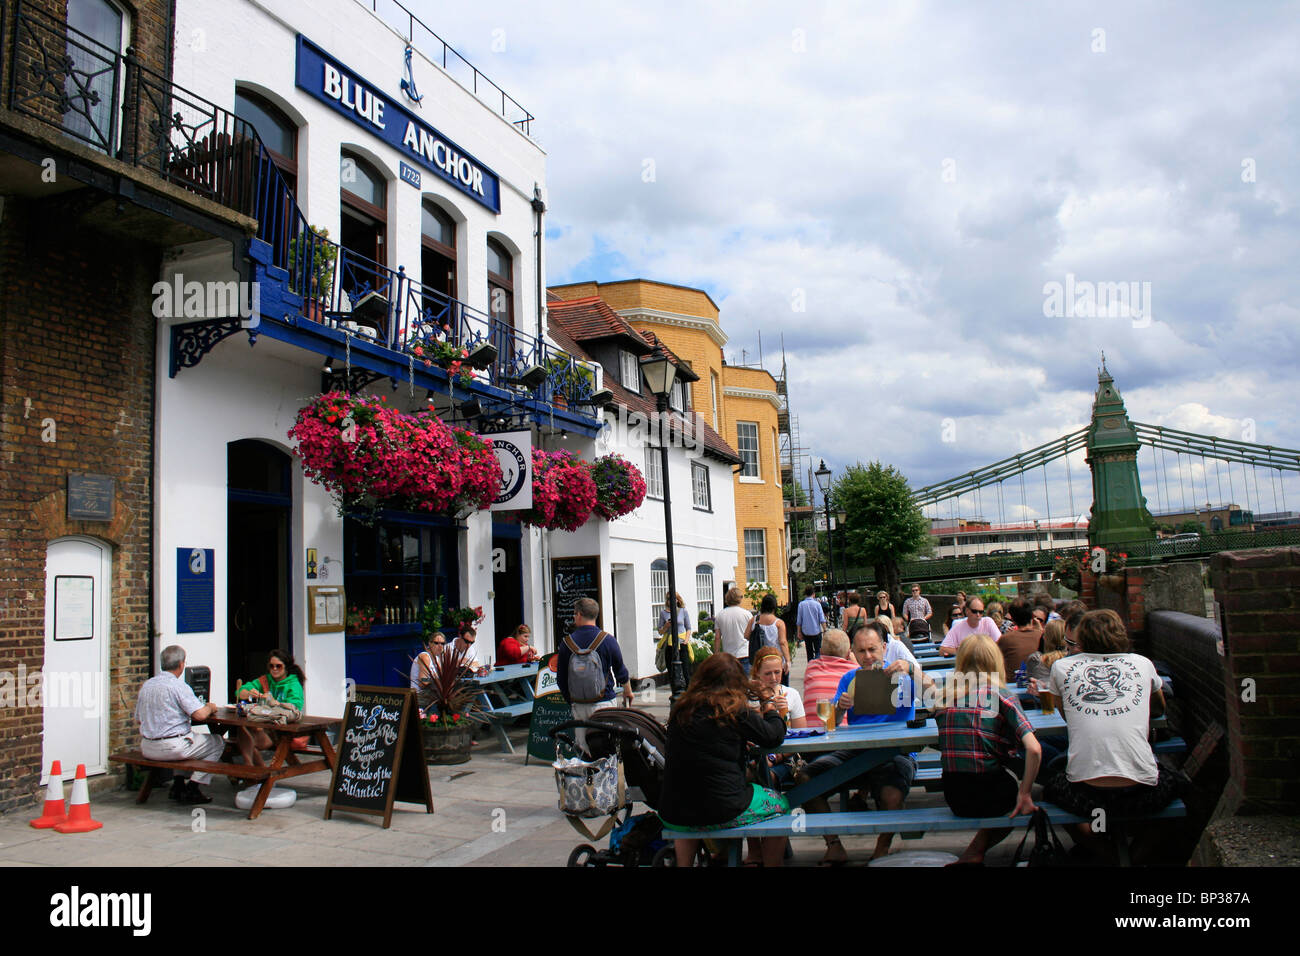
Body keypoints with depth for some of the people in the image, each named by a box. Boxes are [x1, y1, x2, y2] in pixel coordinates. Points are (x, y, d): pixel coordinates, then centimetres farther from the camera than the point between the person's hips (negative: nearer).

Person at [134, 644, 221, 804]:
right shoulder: (178, 686, -16)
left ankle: (177, 785, 24)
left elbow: (138, 718, 19)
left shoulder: (146, 685, 7)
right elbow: (200, 714, -24)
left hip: (147, 748, 8)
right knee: (218, 742, 8)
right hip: (171, 747, -8)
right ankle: (191, 789, 3)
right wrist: (210, 707, -1)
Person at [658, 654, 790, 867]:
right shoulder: (735, 709, -10)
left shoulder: (681, 708, 4)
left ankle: (683, 862, 35)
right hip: (722, 813, -4)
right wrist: (770, 708, 23)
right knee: (779, 803, 21)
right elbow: (773, 737, 1)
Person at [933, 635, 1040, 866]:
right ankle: (973, 855, 13)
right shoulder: (1001, 697, -9)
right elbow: (1034, 749, -18)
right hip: (990, 797, -4)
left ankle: (973, 854, 19)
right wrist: (1024, 794, -9)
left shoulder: (944, 698, 2)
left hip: (954, 800, 4)